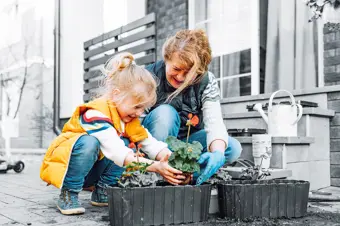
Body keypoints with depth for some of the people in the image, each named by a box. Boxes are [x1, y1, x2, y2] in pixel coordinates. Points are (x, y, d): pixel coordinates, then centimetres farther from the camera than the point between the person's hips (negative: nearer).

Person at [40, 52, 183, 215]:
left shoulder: (129, 117, -2)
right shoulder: (96, 114, -30)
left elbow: (151, 144, -5)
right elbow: (118, 154, -40)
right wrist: (156, 167, -43)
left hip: (91, 170, 8)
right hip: (62, 163, -7)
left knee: (124, 143, -14)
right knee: (89, 143, -37)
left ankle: (102, 191, -6)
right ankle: (68, 194, -21)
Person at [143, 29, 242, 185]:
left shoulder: (207, 82, -13)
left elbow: (215, 122, -25)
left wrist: (217, 152, -47)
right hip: (155, 142, -2)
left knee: (233, 148, -19)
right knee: (165, 113, -33)